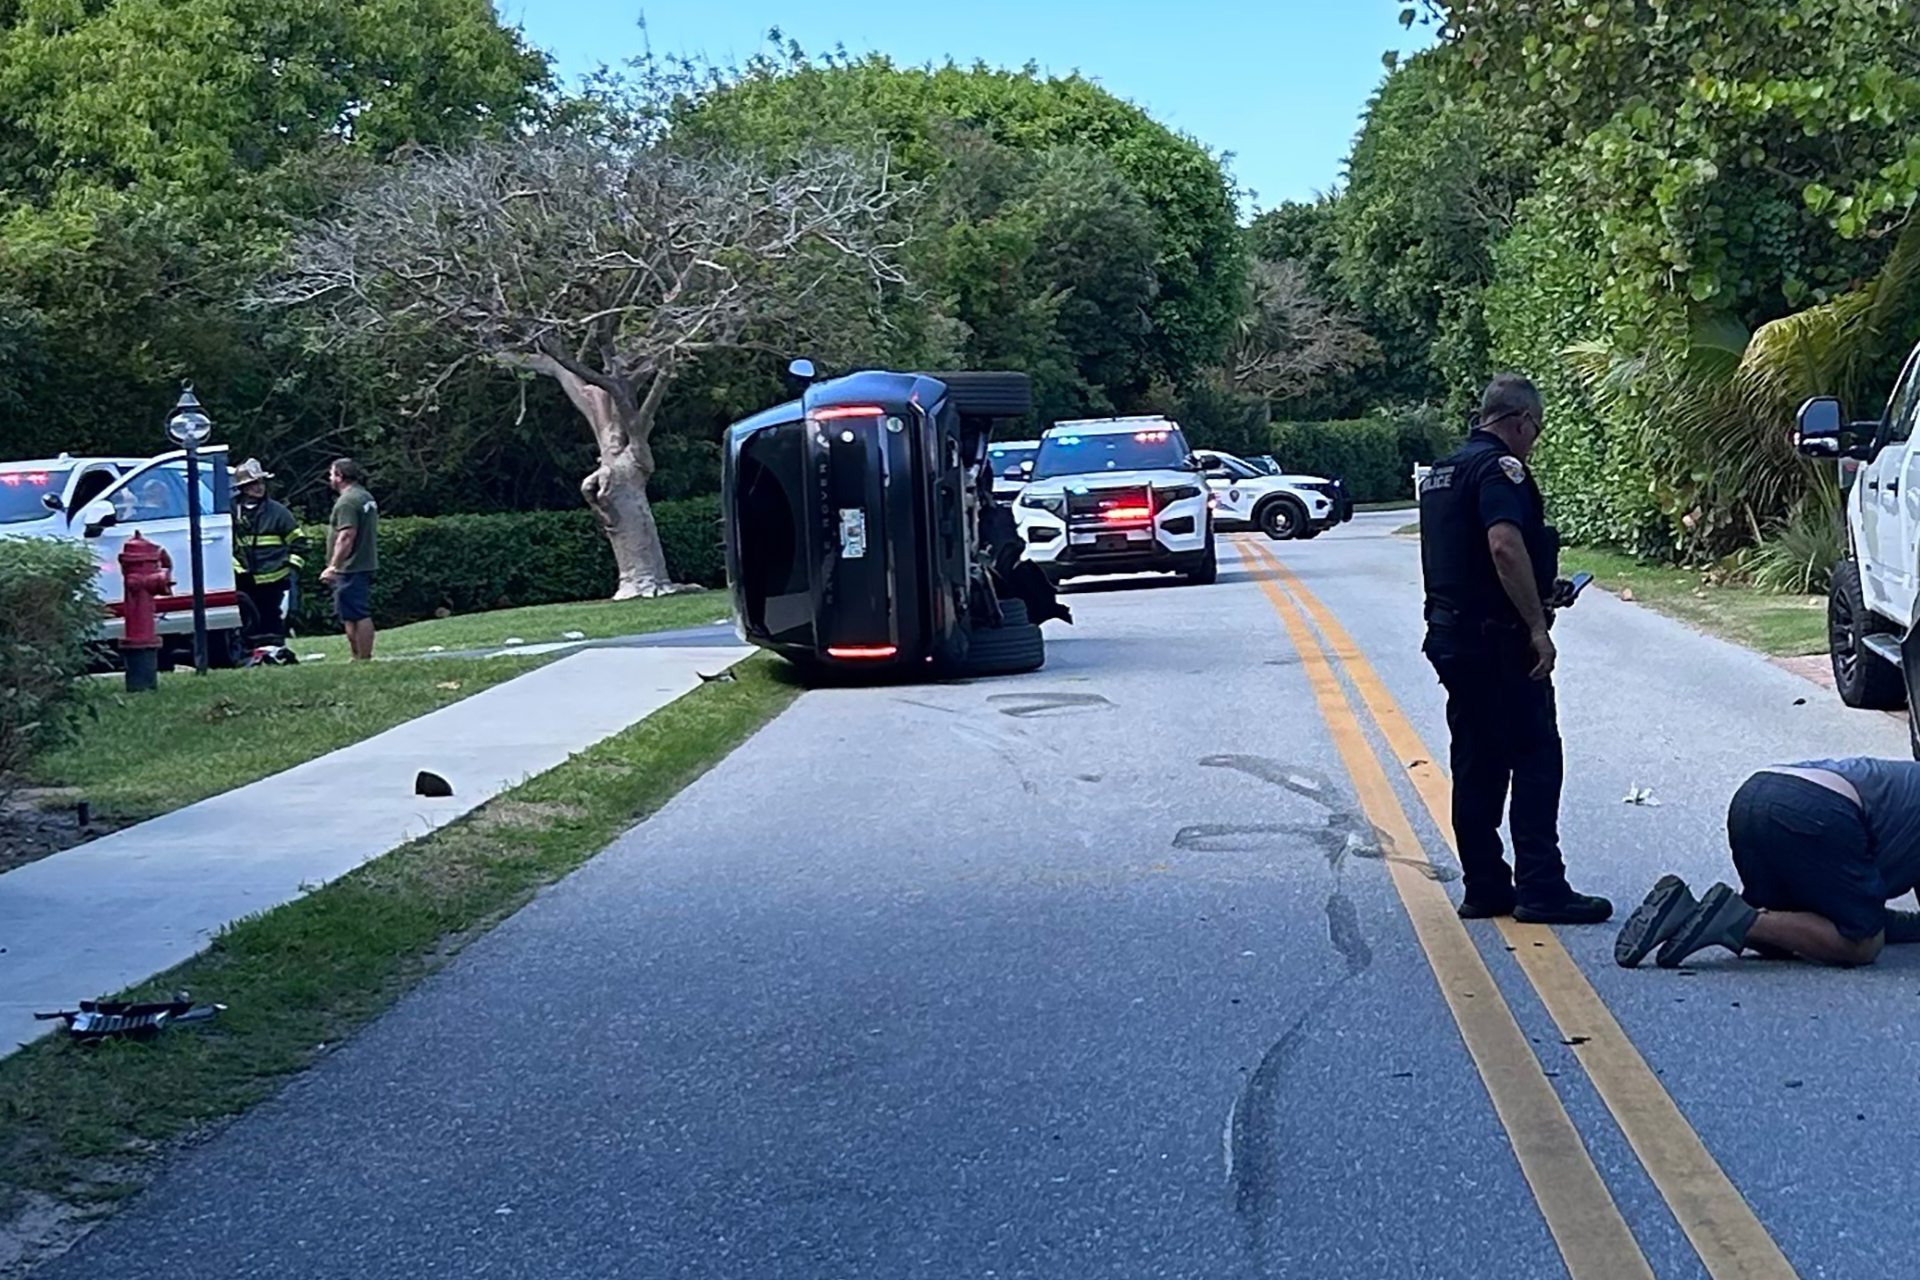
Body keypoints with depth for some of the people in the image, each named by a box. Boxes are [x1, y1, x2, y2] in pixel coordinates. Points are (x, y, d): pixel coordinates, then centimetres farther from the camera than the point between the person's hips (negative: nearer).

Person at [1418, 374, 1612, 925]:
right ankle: (1540, 888, -4)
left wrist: (1539, 590, 26)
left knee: (1475, 764, 11)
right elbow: (1505, 547, -26)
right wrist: (1537, 625, -24)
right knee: (1536, 758, -4)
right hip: (1497, 638, -9)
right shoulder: (1500, 467, -12)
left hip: (1449, 633, 9)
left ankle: (1484, 888, 14)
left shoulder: (1441, 471, 17)